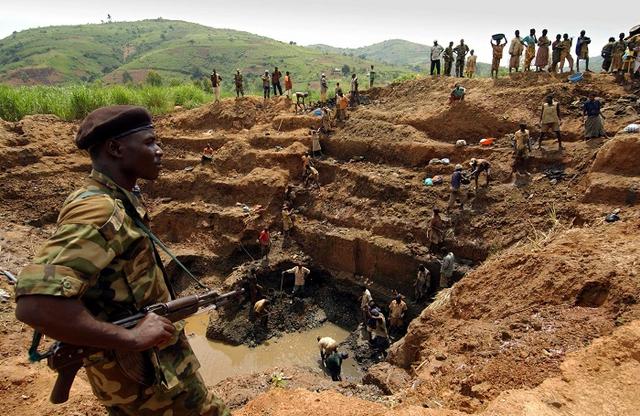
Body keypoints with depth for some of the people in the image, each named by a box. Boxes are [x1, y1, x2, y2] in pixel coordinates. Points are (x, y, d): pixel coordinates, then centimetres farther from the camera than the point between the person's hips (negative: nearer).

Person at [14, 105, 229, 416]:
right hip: (145, 375, -9)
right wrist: (132, 338, -30)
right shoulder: (97, 210, -27)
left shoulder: (117, 201, 4)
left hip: (158, 355, 9)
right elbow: (35, 306, -37)